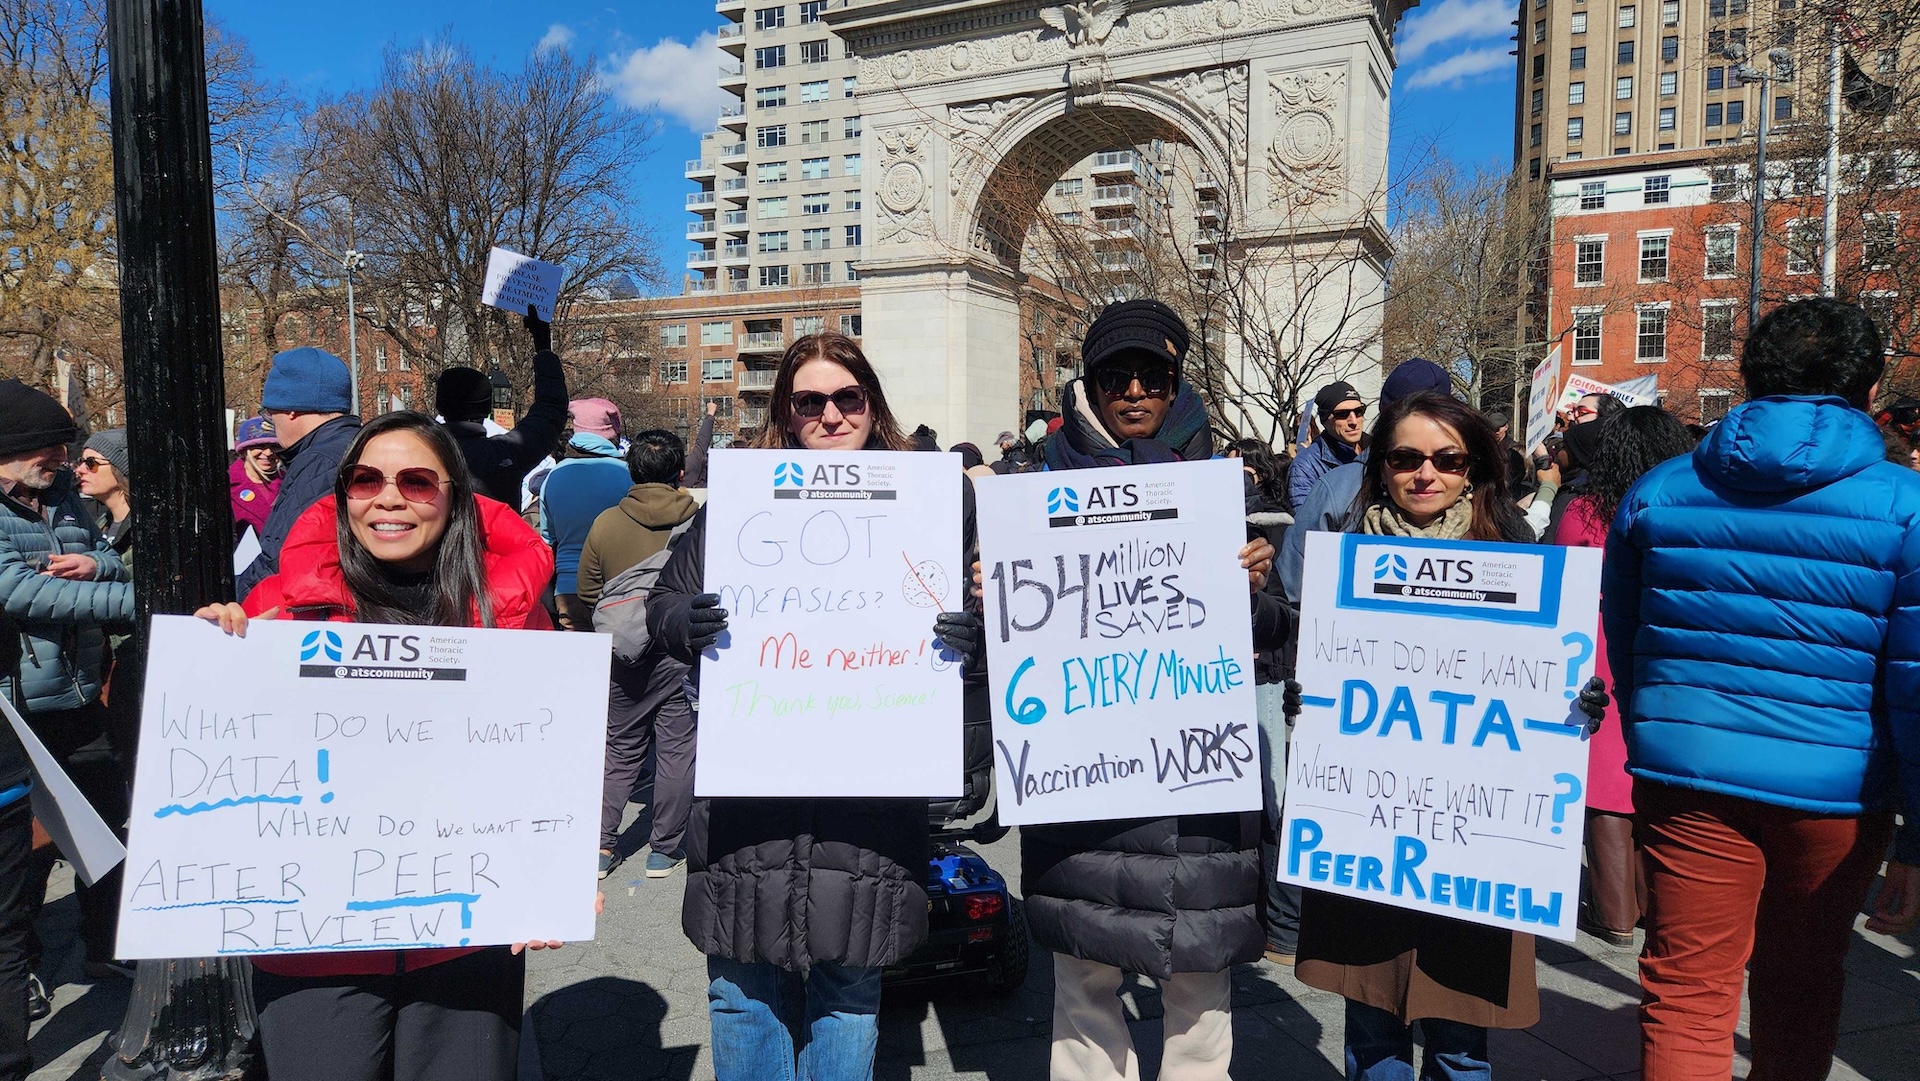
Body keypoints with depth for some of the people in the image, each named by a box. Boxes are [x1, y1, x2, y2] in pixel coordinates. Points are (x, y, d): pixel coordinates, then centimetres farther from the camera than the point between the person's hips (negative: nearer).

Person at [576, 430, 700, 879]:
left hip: (625, 657, 2)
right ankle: (665, 849, 16)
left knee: (621, 749, 15)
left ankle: (601, 845, 17)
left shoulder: (606, 523, -5)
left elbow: (587, 593, 3)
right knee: (677, 751, 8)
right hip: (683, 655, -2)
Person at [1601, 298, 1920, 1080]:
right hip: (1836, 794, 0)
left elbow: (1620, 647, 10)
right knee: (1801, 988, 21)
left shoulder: (1655, 492, 1)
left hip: (1686, 779, 0)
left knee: (1684, 995, 5)